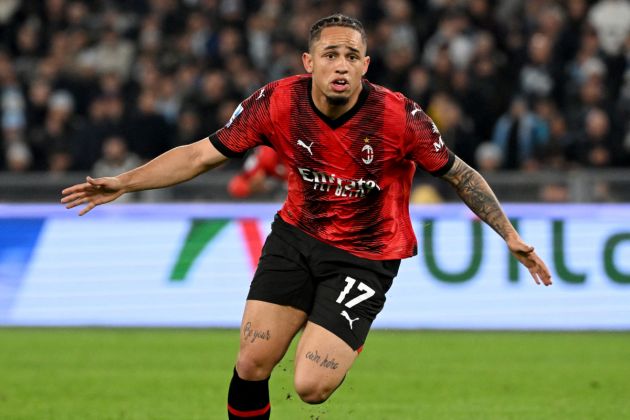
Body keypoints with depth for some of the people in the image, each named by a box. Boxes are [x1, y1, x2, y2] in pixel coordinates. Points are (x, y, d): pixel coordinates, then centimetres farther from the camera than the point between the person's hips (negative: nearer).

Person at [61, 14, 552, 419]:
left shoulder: (399, 116, -21)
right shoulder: (277, 103, -14)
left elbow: (460, 175, -7)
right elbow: (202, 154, -5)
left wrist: (511, 237, -8)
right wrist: (123, 182, -11)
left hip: (365, 256, -3)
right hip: (295, 236, 3)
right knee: (252, 365, -7)